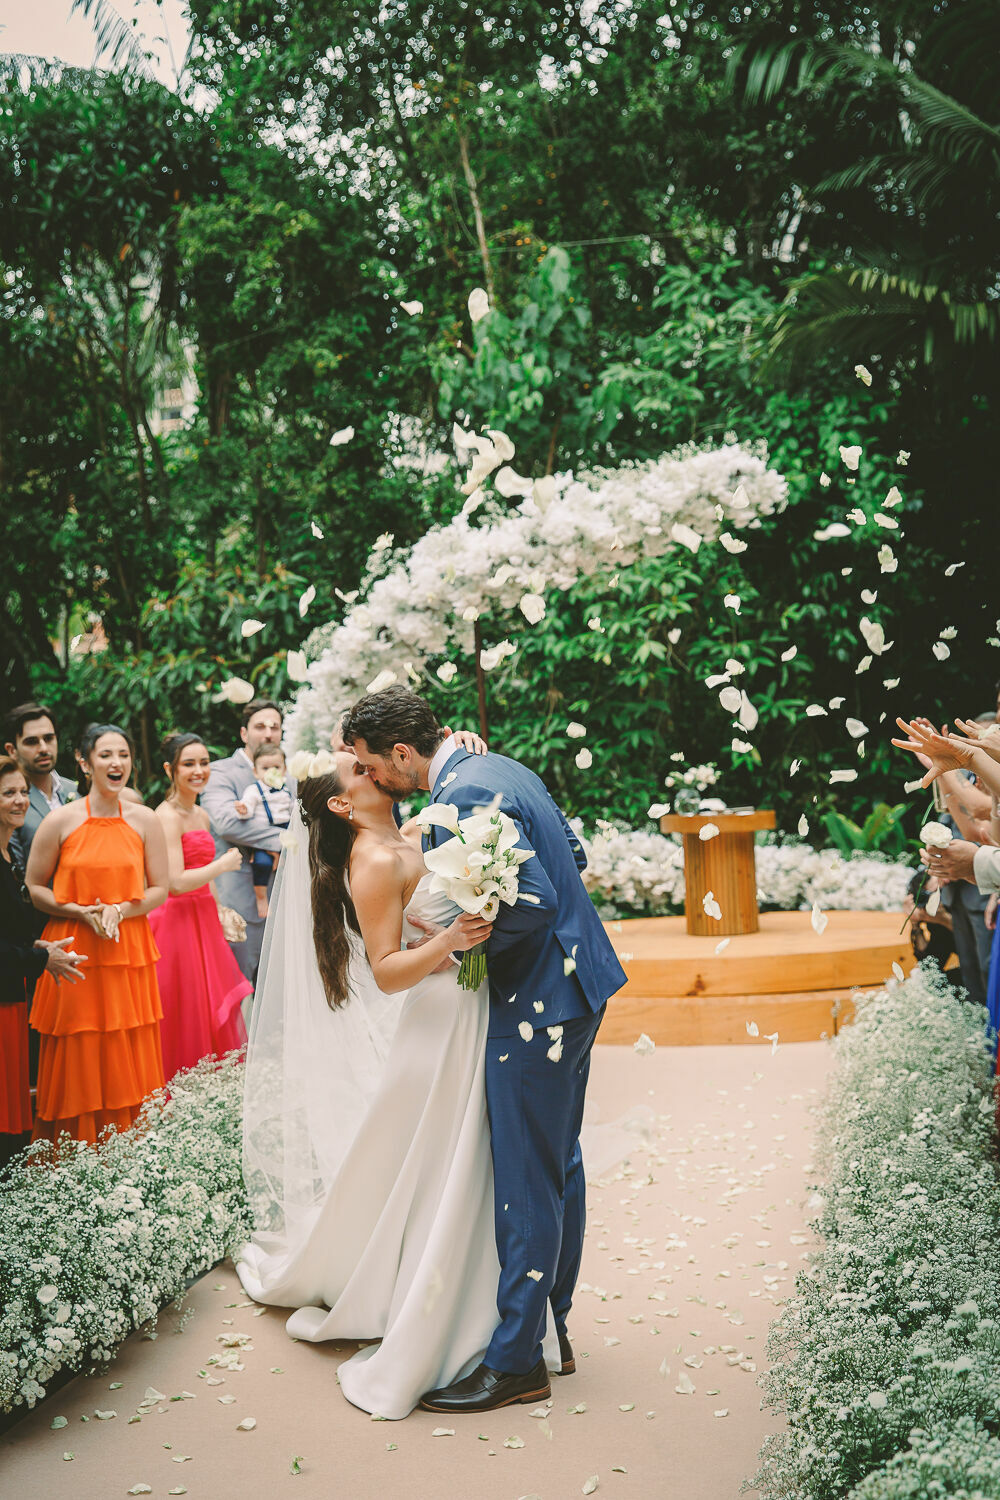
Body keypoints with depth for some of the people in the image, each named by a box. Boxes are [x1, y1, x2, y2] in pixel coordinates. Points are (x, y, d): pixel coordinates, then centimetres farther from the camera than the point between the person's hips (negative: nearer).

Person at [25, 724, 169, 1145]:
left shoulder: (146, 821, 3)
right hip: (75, 955, -2)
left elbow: (159, 890, 5)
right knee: (77, 1064, 2)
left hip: (129, 953, 2)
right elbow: (33, 888, 1)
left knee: (128, 1066, 5)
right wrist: (82, 912, -12)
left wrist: (118, 910, -12)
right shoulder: (61, 821, -2)